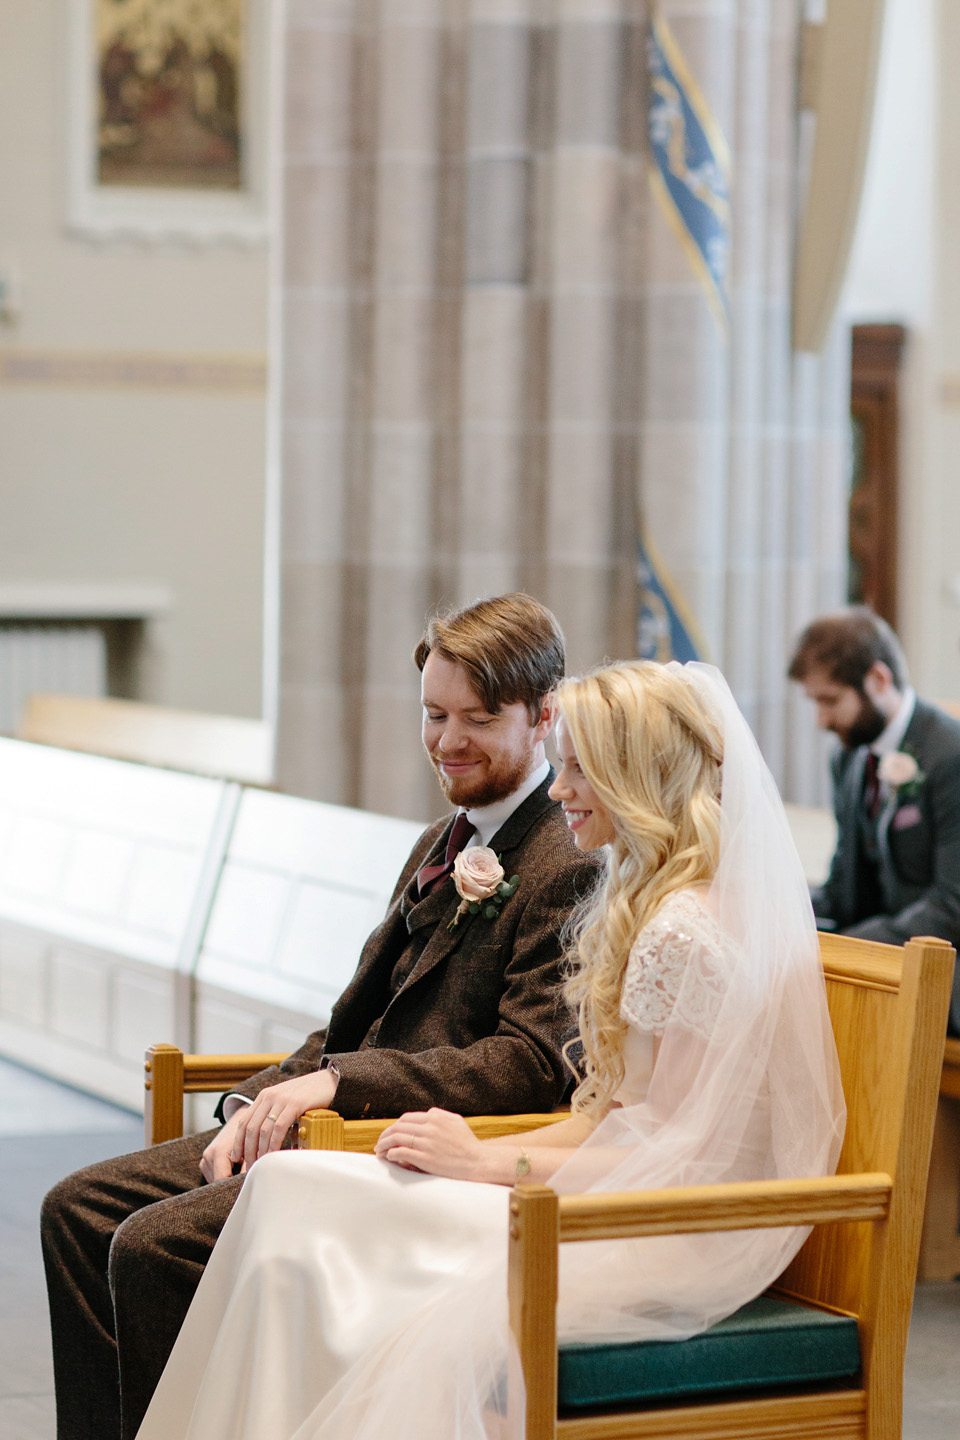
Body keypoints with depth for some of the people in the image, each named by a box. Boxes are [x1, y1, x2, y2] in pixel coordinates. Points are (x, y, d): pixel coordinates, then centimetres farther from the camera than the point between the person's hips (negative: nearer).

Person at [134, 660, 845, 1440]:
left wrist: (486, 1162, -11)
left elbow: (680, 1159, -18)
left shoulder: (685, 934, -16)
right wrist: (475, 1149, 1)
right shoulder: (648, 908, 15)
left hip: (670, 1250, -9)